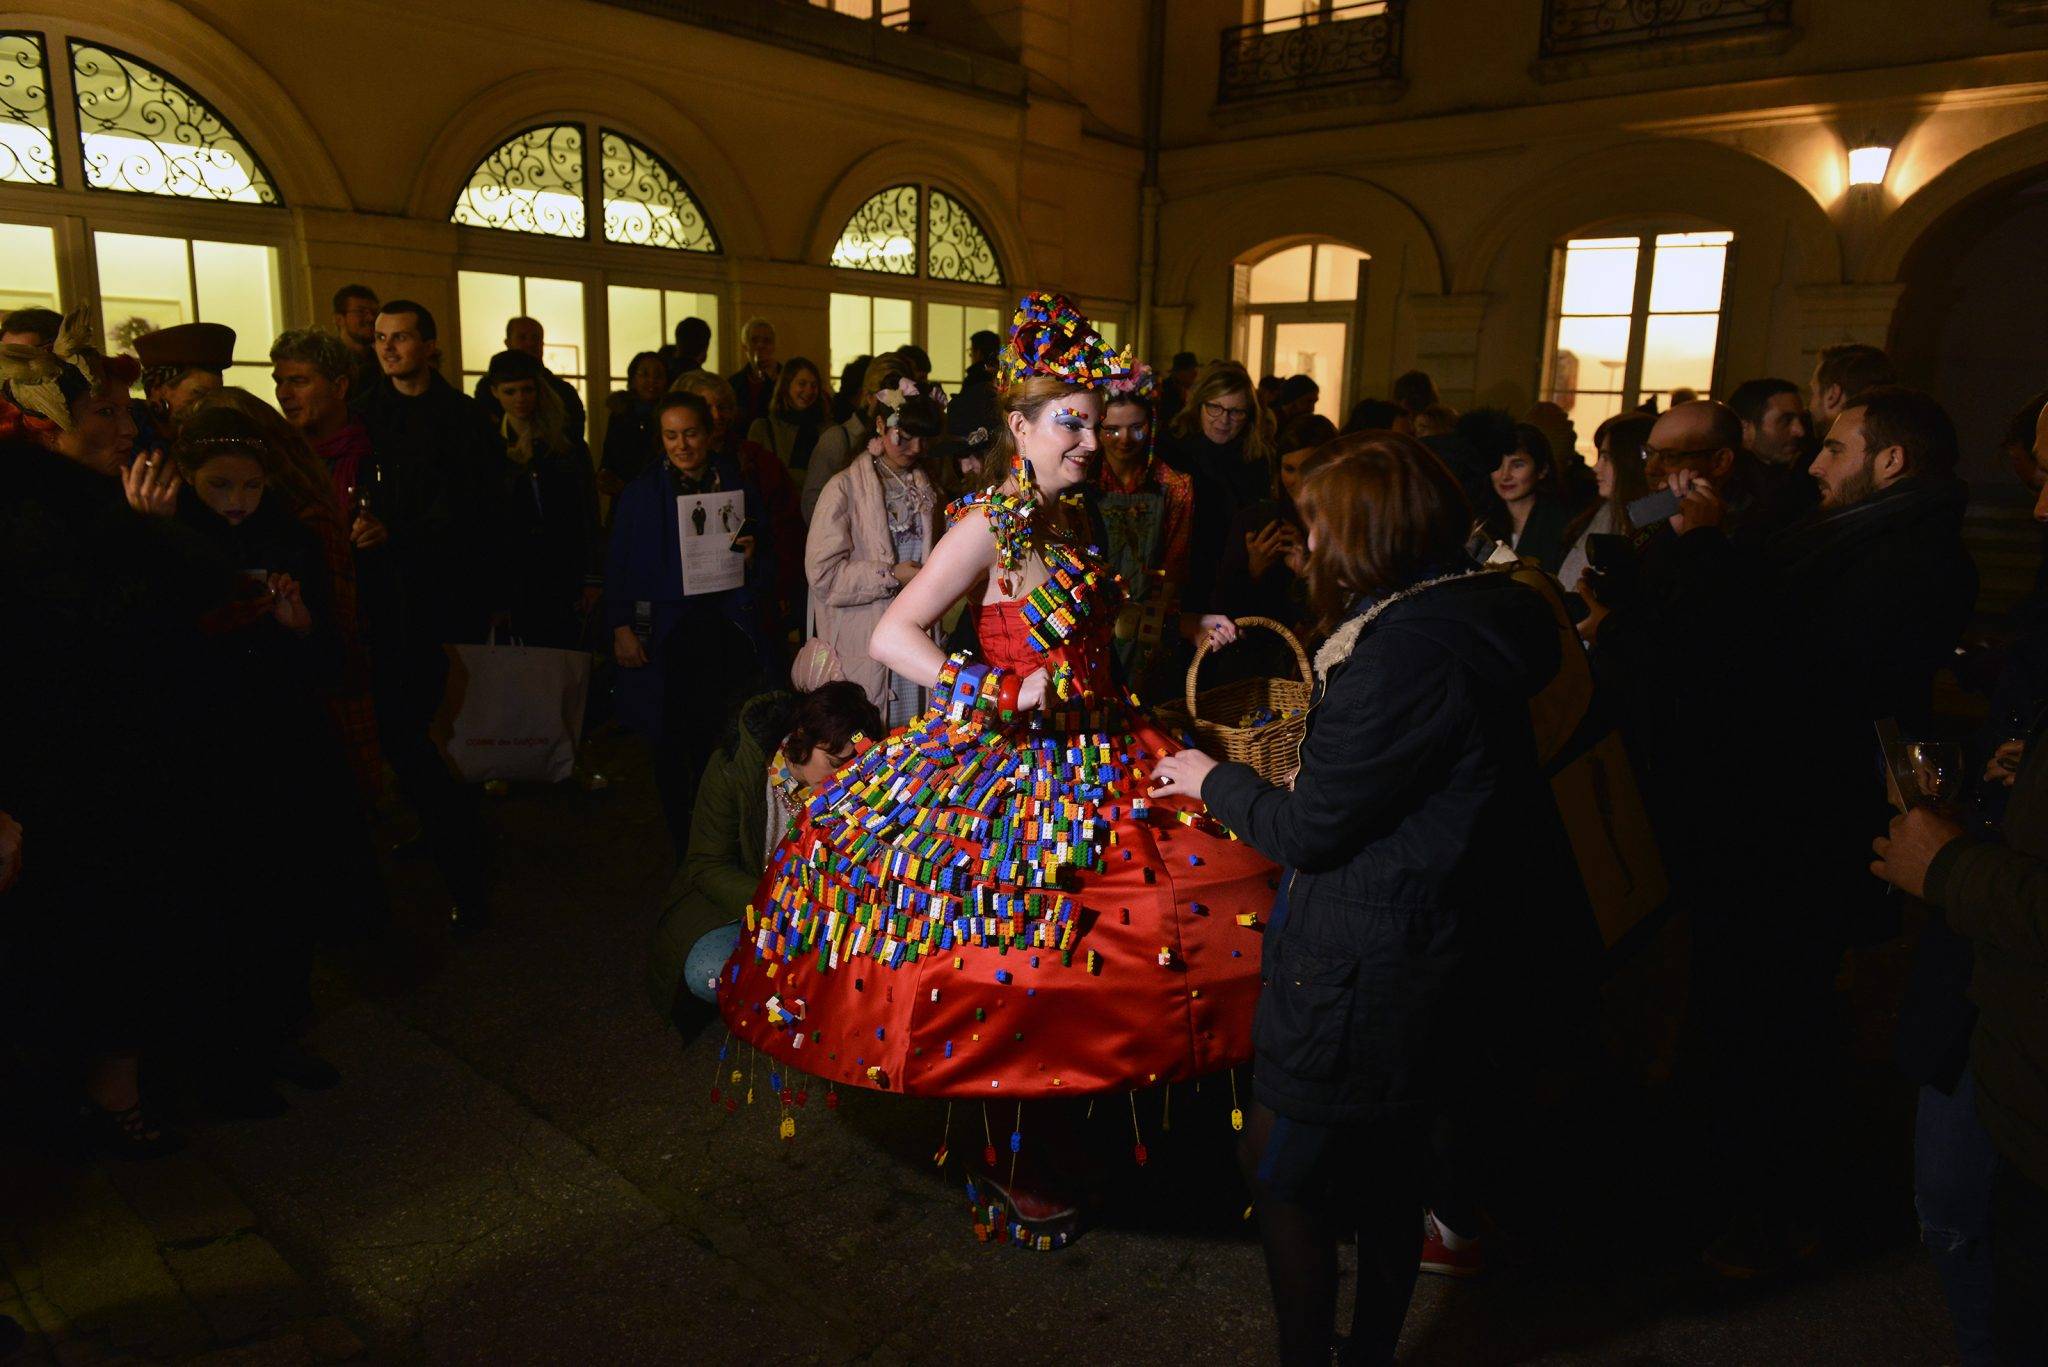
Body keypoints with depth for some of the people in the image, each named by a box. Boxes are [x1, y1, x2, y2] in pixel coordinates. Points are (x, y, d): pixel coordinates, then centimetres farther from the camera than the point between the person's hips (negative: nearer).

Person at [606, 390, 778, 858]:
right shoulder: (642, 492, 4)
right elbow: (618, 565, 6)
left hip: (728, 635, 0)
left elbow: (769, 565, 12)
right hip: (665, 635, 0)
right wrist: (621, 628, -3)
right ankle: (684, 850, 17)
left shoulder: (739, 487, 7)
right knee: (673, 746, 3)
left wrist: (751, 555, -10)